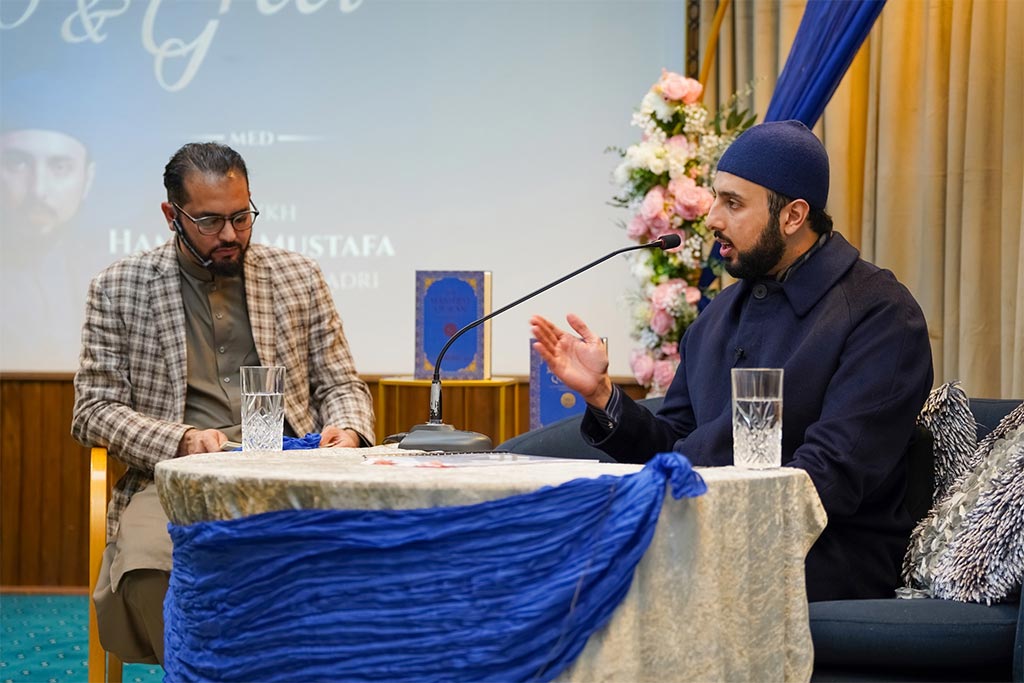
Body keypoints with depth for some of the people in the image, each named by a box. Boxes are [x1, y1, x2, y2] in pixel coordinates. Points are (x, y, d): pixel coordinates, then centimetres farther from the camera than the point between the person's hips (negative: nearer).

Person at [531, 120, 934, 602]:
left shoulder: (879, 314, -7)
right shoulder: (719, 315, 19)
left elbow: (832, 476, -18)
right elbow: (676, 448, 19)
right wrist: (601, 394, 3)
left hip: (832, 556, -7)